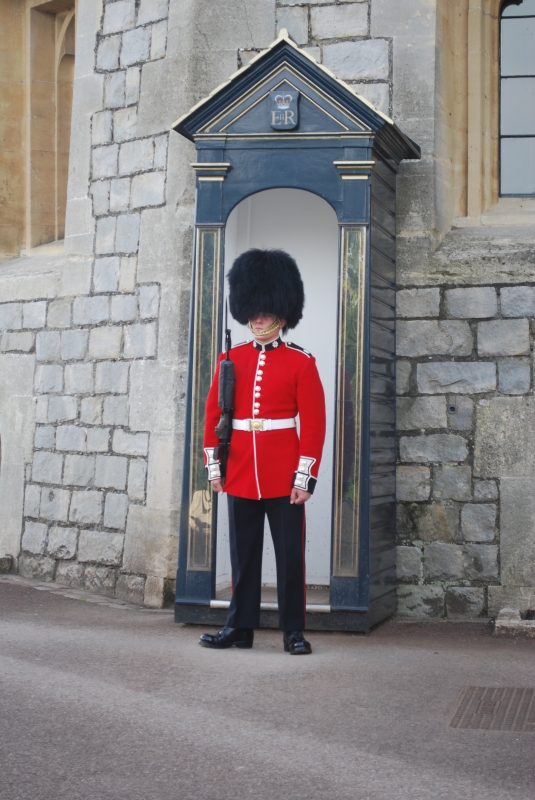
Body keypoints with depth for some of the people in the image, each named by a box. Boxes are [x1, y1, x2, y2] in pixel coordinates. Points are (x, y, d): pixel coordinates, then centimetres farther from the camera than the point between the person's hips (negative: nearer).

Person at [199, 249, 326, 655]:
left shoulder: (301, 362, -2)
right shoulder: (231, 359, 8)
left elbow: (314, 424, -5)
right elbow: (213, 415, 10)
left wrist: (305, 477, -10)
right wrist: (214, 465, 5)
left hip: (283, 476, -3)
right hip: (240, 475, 3)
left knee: (290, 553, 3)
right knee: (243, 553, 9)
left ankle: (294, 630, 11)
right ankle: (241, 626, 17)